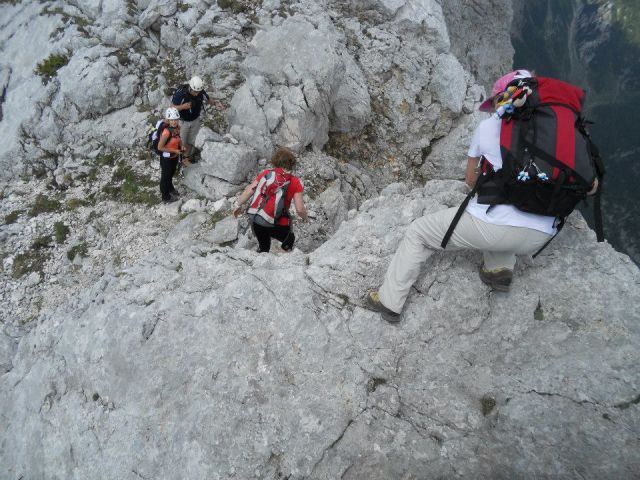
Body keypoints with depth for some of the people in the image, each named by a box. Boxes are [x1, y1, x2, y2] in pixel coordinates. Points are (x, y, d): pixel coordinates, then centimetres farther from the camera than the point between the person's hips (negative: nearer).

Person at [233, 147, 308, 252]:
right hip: (278, 226, -3)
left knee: (263, 247, 31)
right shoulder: (295, 182, -7)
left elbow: (248, 191, 0)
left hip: (256, 222, 3)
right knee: (289, 240, 31)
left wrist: (238, 205, 16)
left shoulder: (266, 173, 1)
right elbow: (300, 210, -10)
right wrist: (306, 218, 12)